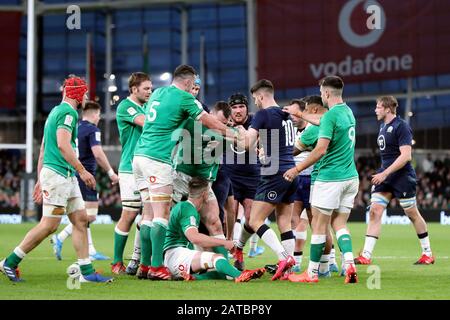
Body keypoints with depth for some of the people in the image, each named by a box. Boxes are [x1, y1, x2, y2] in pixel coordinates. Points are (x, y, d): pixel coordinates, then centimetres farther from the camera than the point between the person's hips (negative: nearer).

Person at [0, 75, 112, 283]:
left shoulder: (56, 111, 21)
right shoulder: (68, 112, -10)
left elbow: (43, 149, 22)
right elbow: (63, 145, -22)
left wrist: (40, 180, 25)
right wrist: (82, 170, -18)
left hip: (66, 177, 10)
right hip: (57, 174, -10)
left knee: (81, 220, 6)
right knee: (49, 225, -8)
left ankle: (86, 272, 5)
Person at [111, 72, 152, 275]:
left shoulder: (145, 107, 18)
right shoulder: (125, 106, -6)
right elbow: (146, 123, -19)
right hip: (130, 169, -7)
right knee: (129, 215, -7)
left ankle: (137, 260, 9)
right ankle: (117, 262, 2)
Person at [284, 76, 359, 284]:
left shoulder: (330, 116, -15)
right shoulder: (348, 112, 11)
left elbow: (320, 150, -21)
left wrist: (297, 169, -14)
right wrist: (300, 115, 38)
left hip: (330, 178, -8)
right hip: (351, 177, 8)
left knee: (319, 225, 2)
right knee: (339, 224, 10)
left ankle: (312, 273, 9)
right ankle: (349, 264, -10)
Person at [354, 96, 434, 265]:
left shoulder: (401, 126, -14)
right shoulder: (383, 126, 12)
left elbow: (406, 156, -21)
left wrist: (385, 173, -23)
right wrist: (382, 173, 17)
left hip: (402, 177, -8)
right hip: (385, 177, 8)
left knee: (413, 214, 4)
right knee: (375, 211, -5)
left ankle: (428, 254, 19)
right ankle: (366, 256, -10)